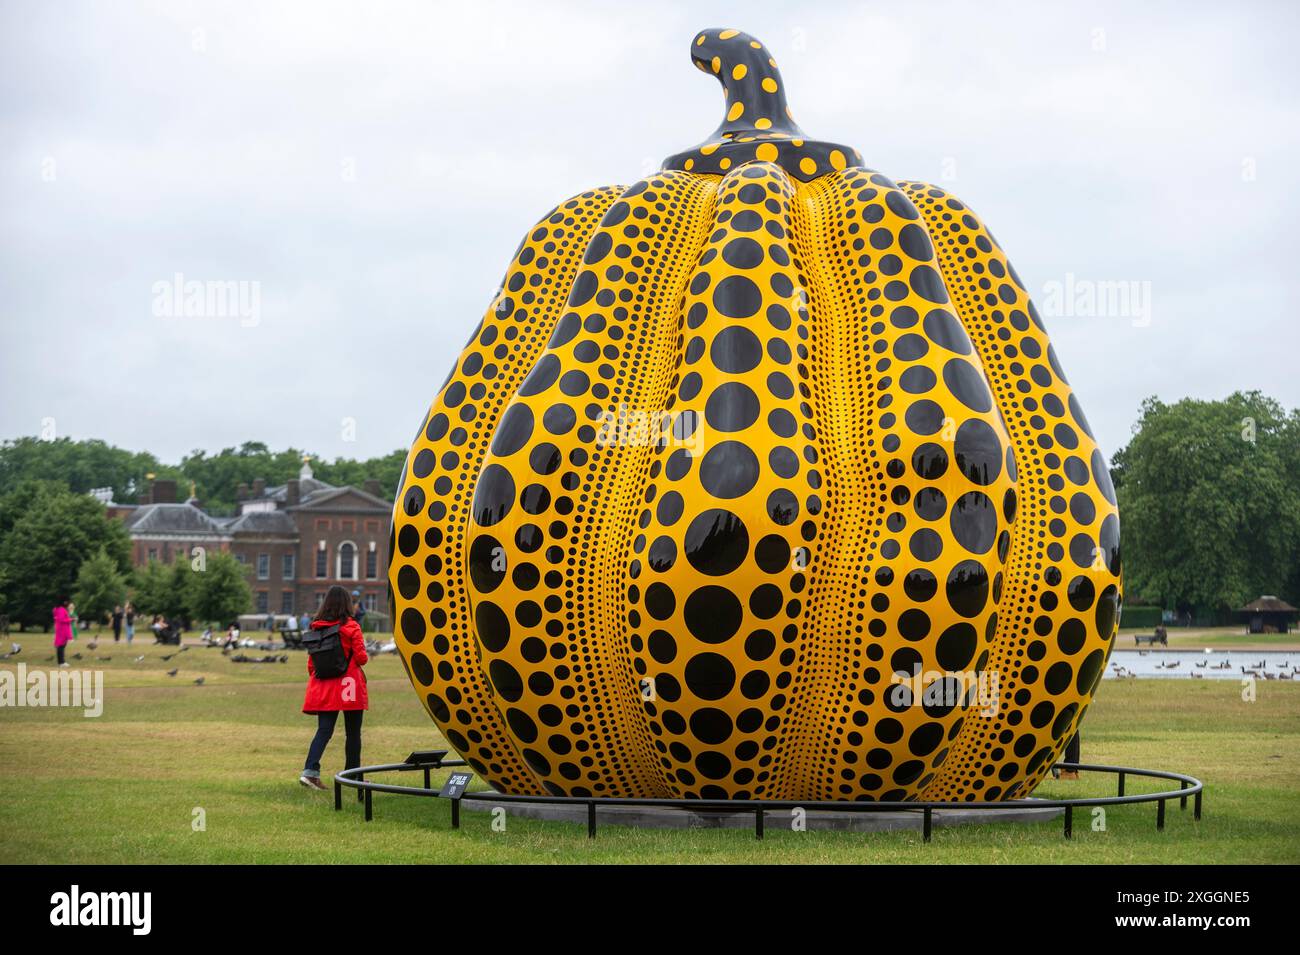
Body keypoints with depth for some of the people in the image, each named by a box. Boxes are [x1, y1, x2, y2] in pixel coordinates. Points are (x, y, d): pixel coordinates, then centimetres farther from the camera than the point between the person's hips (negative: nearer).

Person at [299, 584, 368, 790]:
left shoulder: (316, 627, 4)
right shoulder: (351, 627, -8)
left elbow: (311, 661, 9)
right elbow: (361, 658, -9)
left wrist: (312, 677, 19)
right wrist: (363, 657, 13)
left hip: (323, 686, 4)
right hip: (349, 685, -4)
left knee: (324, 730, 1)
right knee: (353, 733, 9)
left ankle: (310, 771, -17)